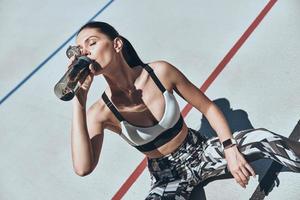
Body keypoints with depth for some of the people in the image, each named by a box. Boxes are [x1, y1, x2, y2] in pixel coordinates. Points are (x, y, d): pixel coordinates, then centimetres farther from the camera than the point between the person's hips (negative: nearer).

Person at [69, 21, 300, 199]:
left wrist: (230, 150, -15)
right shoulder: (99, 113, -18)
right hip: (168, 176, -1)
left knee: (262, 137, -23)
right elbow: (83, 168, -35)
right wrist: (79, 100, -35)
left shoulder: (160, 72, -17)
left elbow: (209, 108, -5)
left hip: (202, 152, 1)